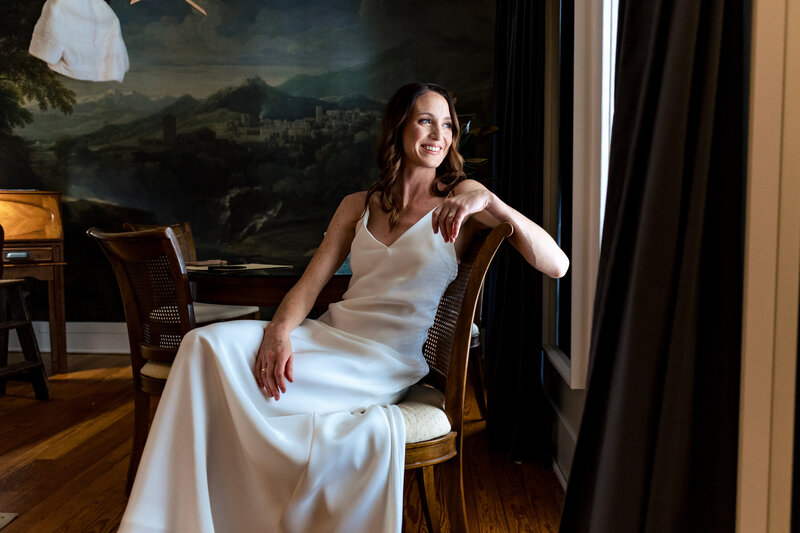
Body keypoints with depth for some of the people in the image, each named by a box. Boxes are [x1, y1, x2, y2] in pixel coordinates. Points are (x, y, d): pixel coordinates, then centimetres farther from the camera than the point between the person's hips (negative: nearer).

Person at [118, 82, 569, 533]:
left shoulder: (462, 198, 2)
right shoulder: (357, 206, 14)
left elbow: (557, 265, -9)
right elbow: (310, 284, 6)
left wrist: (489, 201, -23)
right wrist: (279, 330, -16)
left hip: (387, 363, -4)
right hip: (325, 337, 5)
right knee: (208, 342, -21)